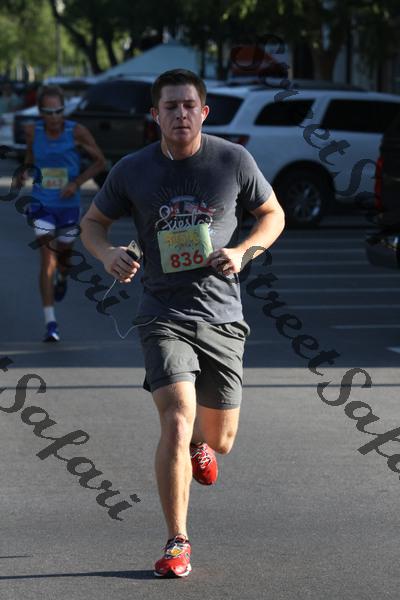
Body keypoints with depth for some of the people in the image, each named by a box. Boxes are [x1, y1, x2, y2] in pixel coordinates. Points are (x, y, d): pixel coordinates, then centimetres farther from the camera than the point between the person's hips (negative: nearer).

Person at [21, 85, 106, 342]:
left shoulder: (77, 132, -12)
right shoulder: (33, 131, -6)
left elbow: (100, 161, -2)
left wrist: (77, 182, -14)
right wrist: (26, 173, -5)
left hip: (68, 204, 1)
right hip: (42, 204, -1)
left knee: (64, 252, 18)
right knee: (47, 258, -12)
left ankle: (62, 278, 59)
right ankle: (50, 323, -14)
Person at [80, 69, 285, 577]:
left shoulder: (233, 160, -2)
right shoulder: (132, 171, -3)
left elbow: (273, 215, 11)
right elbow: (93, 221, 12)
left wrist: (243, 251, -9)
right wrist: (107, 254, -11)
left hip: (222, 316, 2)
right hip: (164, 315, -2)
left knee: (220, 439, 10)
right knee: (176, 424, -20)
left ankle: (200, 448, 51)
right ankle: (177, 543, -7)